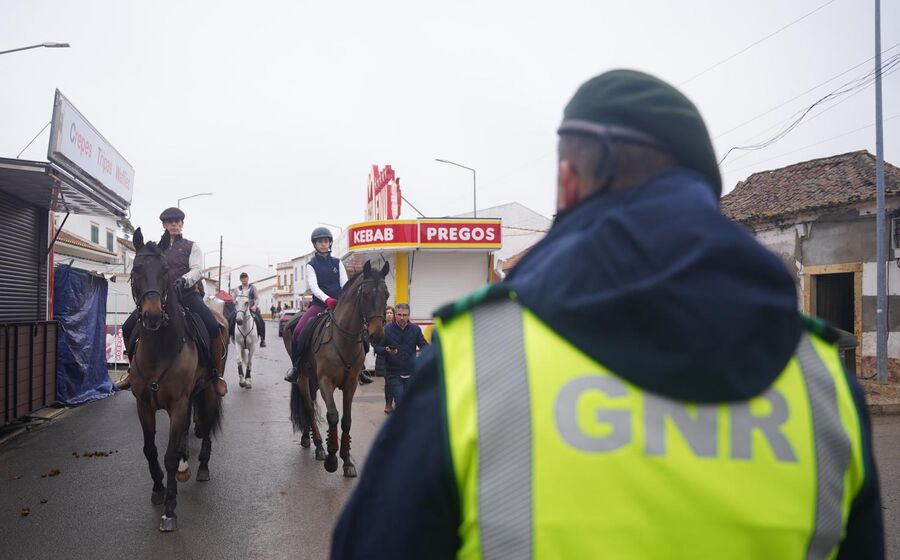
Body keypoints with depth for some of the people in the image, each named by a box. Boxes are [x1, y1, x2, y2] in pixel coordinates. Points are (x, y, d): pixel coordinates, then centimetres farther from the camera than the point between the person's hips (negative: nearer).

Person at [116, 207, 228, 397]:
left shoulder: (191, 246, 11)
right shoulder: (157, 248, 20)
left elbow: (197, 270, -4)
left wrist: (183, 280, -24)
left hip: (187, 294, -4)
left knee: (213, 326, -28)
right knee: (128, 328, -7)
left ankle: (216, 374, -14)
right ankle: (133, 370, 15)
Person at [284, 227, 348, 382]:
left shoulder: (337, 263, 12)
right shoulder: (311, 265, 4)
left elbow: (345, 284, 2)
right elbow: (314, 286, -11)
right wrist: (327, 299, -29)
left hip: (338, 304, 2)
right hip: (319, 304, -2)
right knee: (298, 330, -22)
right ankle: (296, 366, -4)